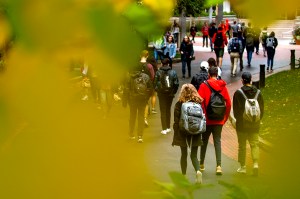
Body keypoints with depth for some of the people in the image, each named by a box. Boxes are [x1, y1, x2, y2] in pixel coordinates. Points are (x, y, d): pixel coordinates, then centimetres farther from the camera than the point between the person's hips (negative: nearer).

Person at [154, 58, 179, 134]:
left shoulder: (158, 72, -10)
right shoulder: (173, 72, -5)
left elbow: (155, 83, -9)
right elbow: (176, 84, -4)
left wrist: (157, 90, 8)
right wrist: (173, 92, 9)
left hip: (161, 94, -2)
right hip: (170, 94, 2)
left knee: (163, 111, 3)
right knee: (168, 110, 17)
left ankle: (164, 129, -2)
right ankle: (168, 127, 21)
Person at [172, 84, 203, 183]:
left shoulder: (179, 104, -9)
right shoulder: (199, 103, -4)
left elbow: (176, 120, -8)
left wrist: (176, 135, -2)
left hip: (183, 133, -1)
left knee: (184, 154, 13)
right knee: (194, 155, 8)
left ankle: (184, 175, 17)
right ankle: (198, 171, -16)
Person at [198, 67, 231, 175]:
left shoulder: (204, 86, -9)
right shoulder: (223, 86, 1)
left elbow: (200, 102, -14)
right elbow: (228, 103, 0)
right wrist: (225, 117, 10)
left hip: (207, 120, -2)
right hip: (219, 120, 2)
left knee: (204, 141, 13)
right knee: (217, 141, 5)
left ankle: (201, 164, 24)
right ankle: (219, 165, -7)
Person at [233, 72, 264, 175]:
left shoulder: (238, 93, -10)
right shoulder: (258, 93, 0)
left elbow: (235, 109, -5)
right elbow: (262, 108, 5)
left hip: (242, 124, -2)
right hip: (255, 124, 2)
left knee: (242, 145, 7)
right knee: (254, 144, 8)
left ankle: (243, 167, 10)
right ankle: (255, 163, -10)